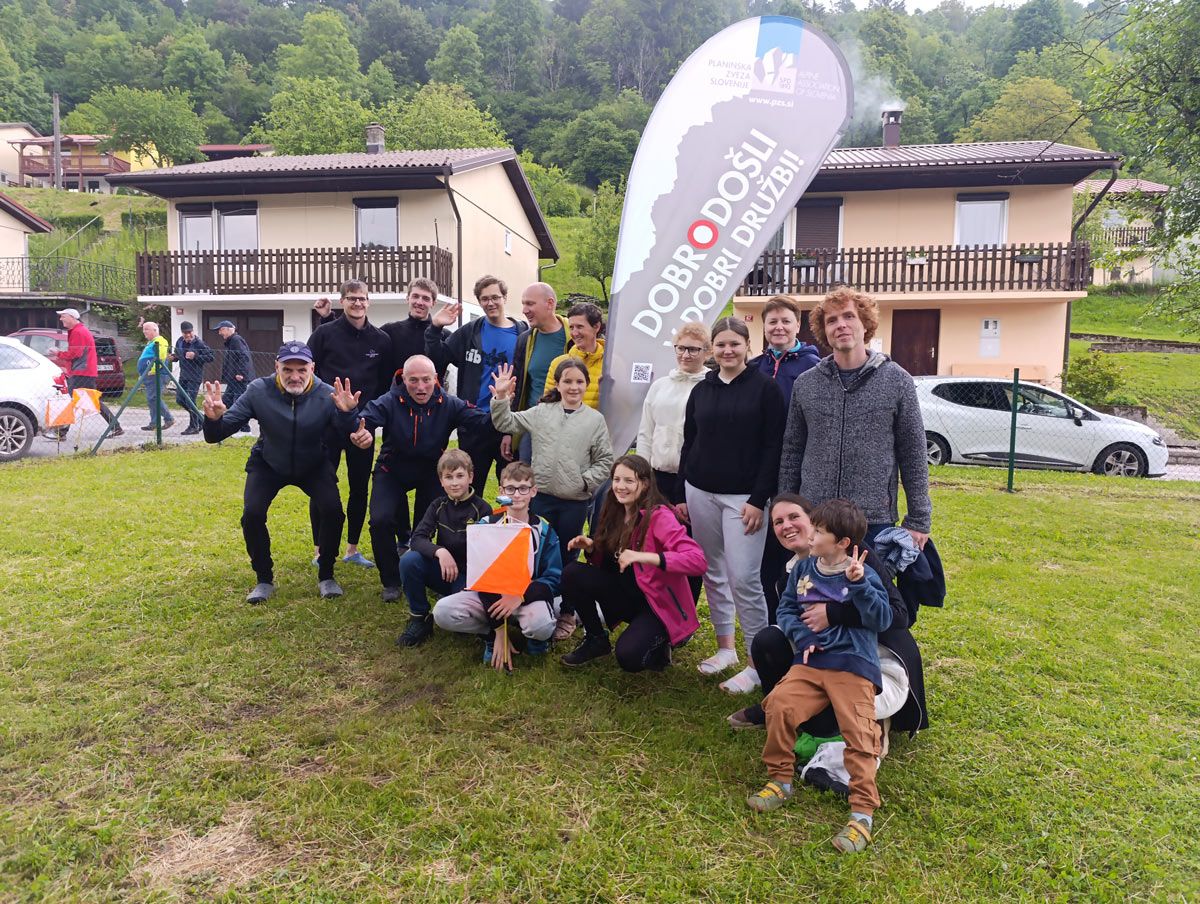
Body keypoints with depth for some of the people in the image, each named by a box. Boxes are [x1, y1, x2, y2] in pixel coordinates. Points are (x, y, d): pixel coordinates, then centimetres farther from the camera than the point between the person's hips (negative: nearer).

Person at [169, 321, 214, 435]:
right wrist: (174, 357, 0)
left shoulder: (199, 343, -15)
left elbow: (211, 357, -18)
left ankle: (194, 426, 6)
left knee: (190, 401, -8)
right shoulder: (179, 341, 6)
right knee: (179, 400, 11)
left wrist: (195, 356, -26)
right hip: (183, 375, 8)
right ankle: (201, 419, 26)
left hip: (194, 377, -8)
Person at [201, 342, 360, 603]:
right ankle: (264, 580, 5)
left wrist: (346, 413, -56)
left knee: (333, 510, -21)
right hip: (268, 465, 1)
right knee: (252, 514, -19)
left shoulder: (327, 394, -24)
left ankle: (326, 576, 2)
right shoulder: (259, 391, -22)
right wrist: (214, 419, -45)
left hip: (314, 466, 0)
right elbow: (216, 436, -22)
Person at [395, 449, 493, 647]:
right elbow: (417, 539, -13)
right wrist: (440, 551, -32)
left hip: (469, 576, -3)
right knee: (409, 560, -25)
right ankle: (420, 619, -6)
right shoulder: (438, 506, 0)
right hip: (443, 571, 4)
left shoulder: (482, 509, -12)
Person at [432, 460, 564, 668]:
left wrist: (521, 597, -26)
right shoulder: (487, 525, -3)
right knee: (443, 612, -24)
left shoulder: (544, 531, -2)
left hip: (529, 596, -1)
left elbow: (553, 579, -6)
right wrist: (499, 628, -17)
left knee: (540, 625, -36)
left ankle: (530, 633, 1)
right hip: (490, 596, 2)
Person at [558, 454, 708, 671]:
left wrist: (643, 556, -39)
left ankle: (657, 645, 7)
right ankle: (596, 639, 8)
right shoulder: (614, 514, 2)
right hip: (627, 593, 7)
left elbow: (698, 560, -32)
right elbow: (607, 562, 12)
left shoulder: (659, 516, -20)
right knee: (572, 574, -12)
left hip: (659, 602, -6)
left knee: (628, 657, -29)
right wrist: (591, 548, -10)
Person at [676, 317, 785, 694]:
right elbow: (688, 444, 14)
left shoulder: (765, 388, -3)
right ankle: (725, 647, 26)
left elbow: (772, 447, -6)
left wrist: (759, 500, -12)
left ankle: (758, 662, 5)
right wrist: (680, 495, 11)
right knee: (712, 574, 11)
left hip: (743, 497, -5)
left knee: (743, 579, -8)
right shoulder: (701, 390, 10)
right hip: (700, 493, 5)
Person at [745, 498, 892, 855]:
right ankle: (780, 780, 0)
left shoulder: (863, 575, -4)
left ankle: (863, 811, -4)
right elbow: (786, 608, 12)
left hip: (853, 667, -3)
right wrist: (802, 636, -7)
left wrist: (858, 583, -28)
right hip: (809, 662, 4)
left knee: (859, 731, -17)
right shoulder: (803, 569, 10)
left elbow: (881, 620, -15)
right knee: (780, 704, -19)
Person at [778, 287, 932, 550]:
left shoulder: (897, 381, -2)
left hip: (875, 521, -2)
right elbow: (792, 451, 9)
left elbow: (913, 455, 0)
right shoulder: (805, 383, 4)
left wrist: (918, 519, -2)